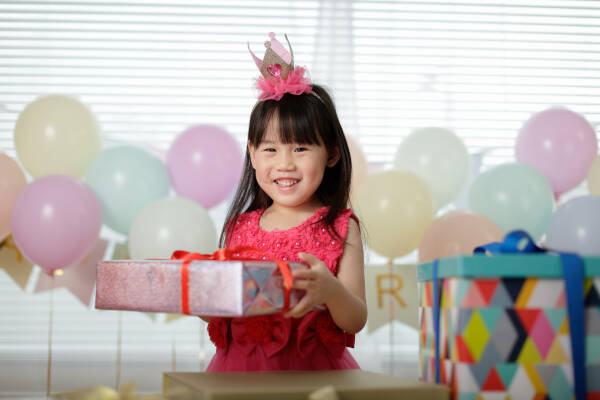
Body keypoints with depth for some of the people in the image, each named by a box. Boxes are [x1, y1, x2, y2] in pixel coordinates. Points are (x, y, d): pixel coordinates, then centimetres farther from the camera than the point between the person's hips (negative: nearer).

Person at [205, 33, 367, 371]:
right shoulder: (239, 229, 9)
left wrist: (330, 291, -25)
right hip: (240, 369, 4)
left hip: (313, 369, -3)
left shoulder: (340, 227, 0)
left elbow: (357, 320, -6)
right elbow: (221, 313, 14)